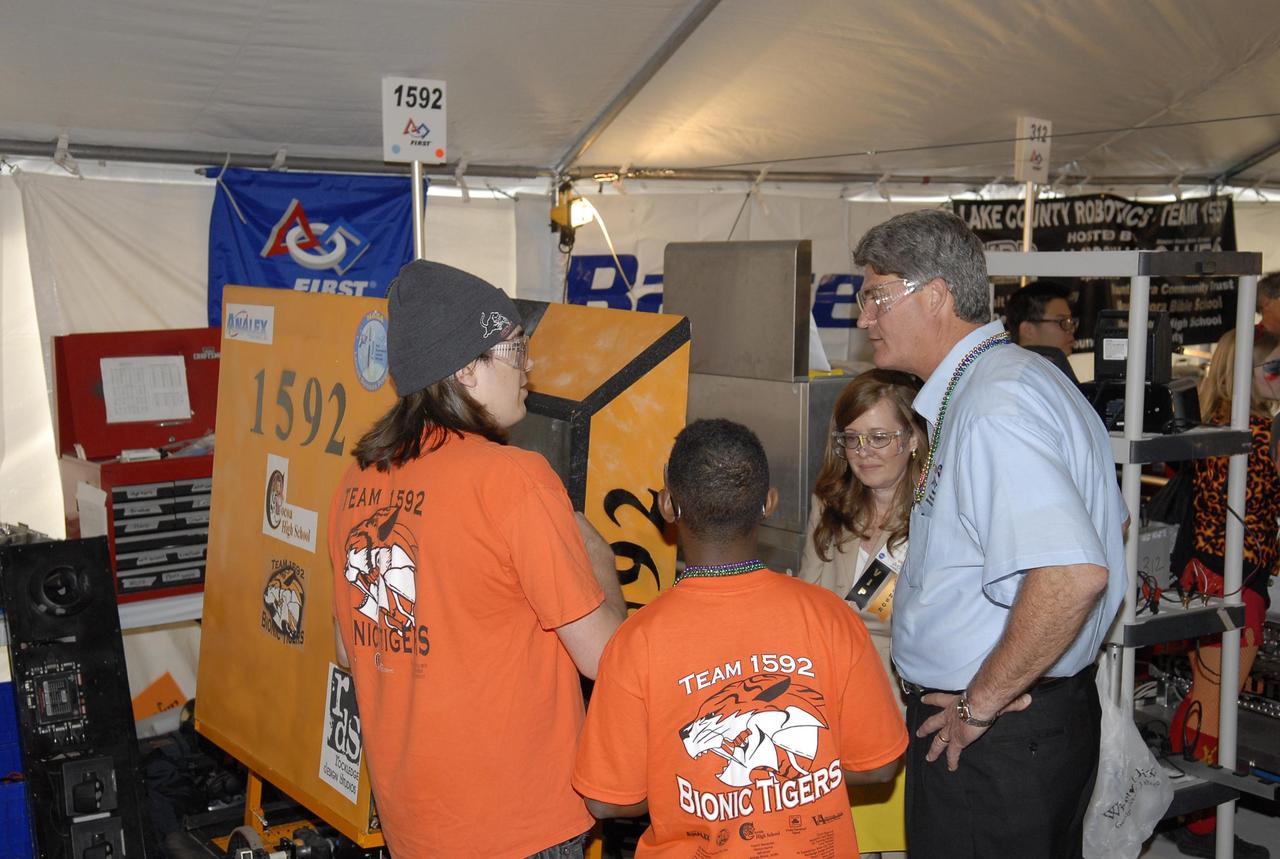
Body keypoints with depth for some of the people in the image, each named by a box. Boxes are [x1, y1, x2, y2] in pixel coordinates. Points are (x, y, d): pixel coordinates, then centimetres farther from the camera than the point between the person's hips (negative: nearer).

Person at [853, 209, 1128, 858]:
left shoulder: (993, 406, -23)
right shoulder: (1022, 379, 10)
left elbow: (1073, 573, -34)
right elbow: (1106, 525, 22)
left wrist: (983, 703, -23)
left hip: (992, 734, -10)